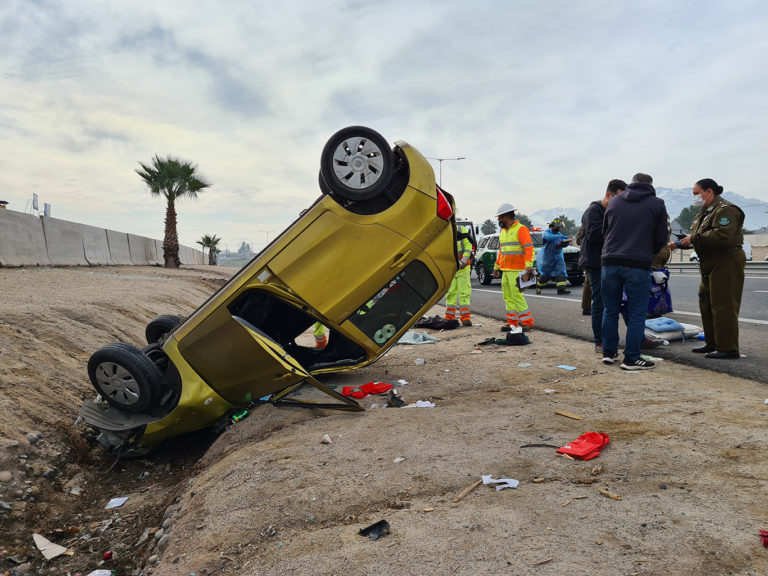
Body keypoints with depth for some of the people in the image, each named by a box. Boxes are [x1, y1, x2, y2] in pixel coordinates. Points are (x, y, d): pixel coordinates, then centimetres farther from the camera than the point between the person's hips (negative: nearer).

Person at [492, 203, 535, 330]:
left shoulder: (521, 229, -8)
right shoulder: (503, 232, 18)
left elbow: (529, 248, -17)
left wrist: (529, 265, -28)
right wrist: (496, 267, 25)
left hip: (516, 270, -8)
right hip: (505, 270, 8)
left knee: (517, 296, -10)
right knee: (508, 298, 9)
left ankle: (527, 322, -2)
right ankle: (512, 322, 15)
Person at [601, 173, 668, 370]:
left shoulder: (613, 201, 13)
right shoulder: (657, 204, 5)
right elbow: (661, 239, 6)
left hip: (609, 262, 3)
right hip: (638, 265, -3)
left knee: (610, 310, 13)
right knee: (636, 313, 3)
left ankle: (609, 352, 20)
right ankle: (631, 358, 5)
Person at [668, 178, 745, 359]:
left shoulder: (725, 210, -13)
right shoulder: (704, 213, 19)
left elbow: (723, 236, -27)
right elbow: (697, 239, 23)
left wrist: (695, 238, -23)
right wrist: (679, 244, 7)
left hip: (726, 264, -10)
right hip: (710, 266, 10)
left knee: (723, 306, -9)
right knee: (706, 304, 14)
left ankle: (728, 348, -3)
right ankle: (712, 343, 24)